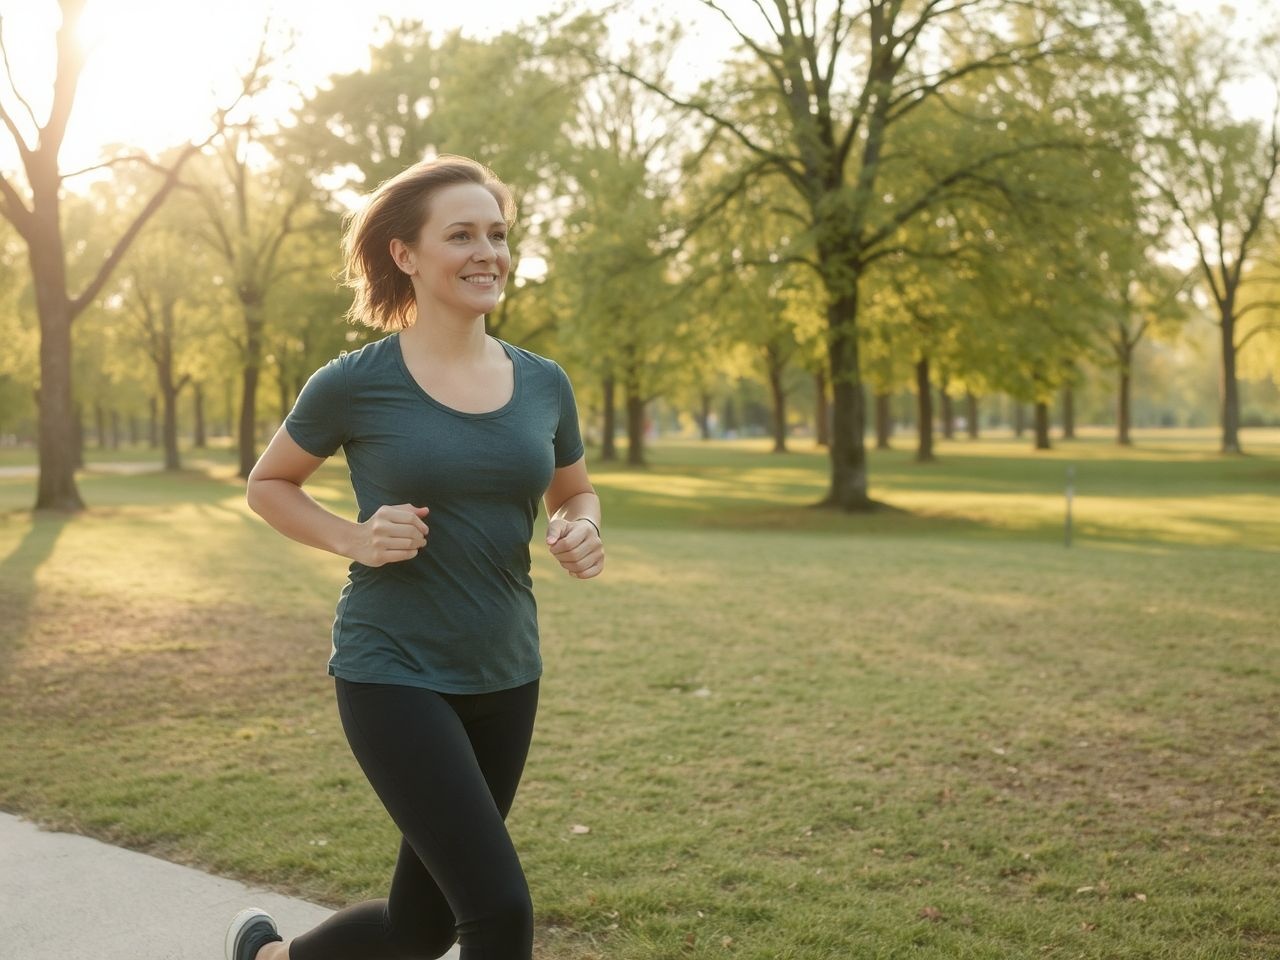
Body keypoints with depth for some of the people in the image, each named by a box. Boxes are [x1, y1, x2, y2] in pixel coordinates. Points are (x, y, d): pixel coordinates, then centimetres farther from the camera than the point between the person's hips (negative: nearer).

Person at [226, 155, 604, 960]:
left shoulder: (544, 384, 1)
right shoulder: (354, 384, -10)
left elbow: (576, 494, 16)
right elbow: (267, 486, 4)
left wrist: (580, 534, -7)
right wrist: (354, 538, -14)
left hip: (504, 677, 5)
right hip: (394, 674, -5)